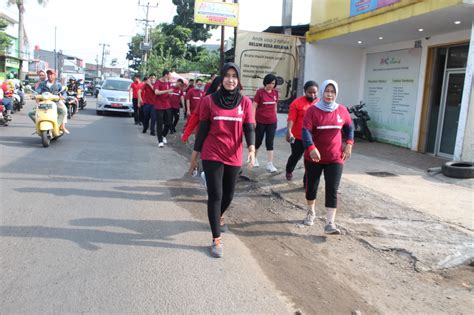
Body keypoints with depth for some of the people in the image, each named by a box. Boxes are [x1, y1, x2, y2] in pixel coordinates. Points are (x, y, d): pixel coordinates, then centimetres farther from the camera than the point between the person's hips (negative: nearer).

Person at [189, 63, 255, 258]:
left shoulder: (245, 102, 0)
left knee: (228, 195, 16)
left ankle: (218, 217, 48)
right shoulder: (209, 100, -4)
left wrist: (251, 149, -21)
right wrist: (195, 155, 3)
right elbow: (202, 129, 0)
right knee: (215, 195, -4)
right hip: (212, 155, -2)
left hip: (234, 156, 3)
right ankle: (216, 240, 5)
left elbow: (249, 129, -3)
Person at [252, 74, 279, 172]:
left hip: (272, 122, 3)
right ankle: (254, 158, 34)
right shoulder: (260, 92, -8)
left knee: (270, 142, 1)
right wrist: (253, 120, -13)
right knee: (258, 141, 11)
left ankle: (270, 164, 2)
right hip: (260, 121, -3)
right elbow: (254, 107, -9)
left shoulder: (275, 92, 4)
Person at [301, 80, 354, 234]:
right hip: (314, 157, -1)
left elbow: (349, 127, 17)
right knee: (311, 186, 14)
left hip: (335, 158, 1)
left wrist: (349, 144, 4)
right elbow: (306, 131, -20)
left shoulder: (342, 110, 0)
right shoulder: (312, 110, -10)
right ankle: (311, 212, 39)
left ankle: (330, 223, -4)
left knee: (332, 190, -5)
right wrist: (311, 148, -35)